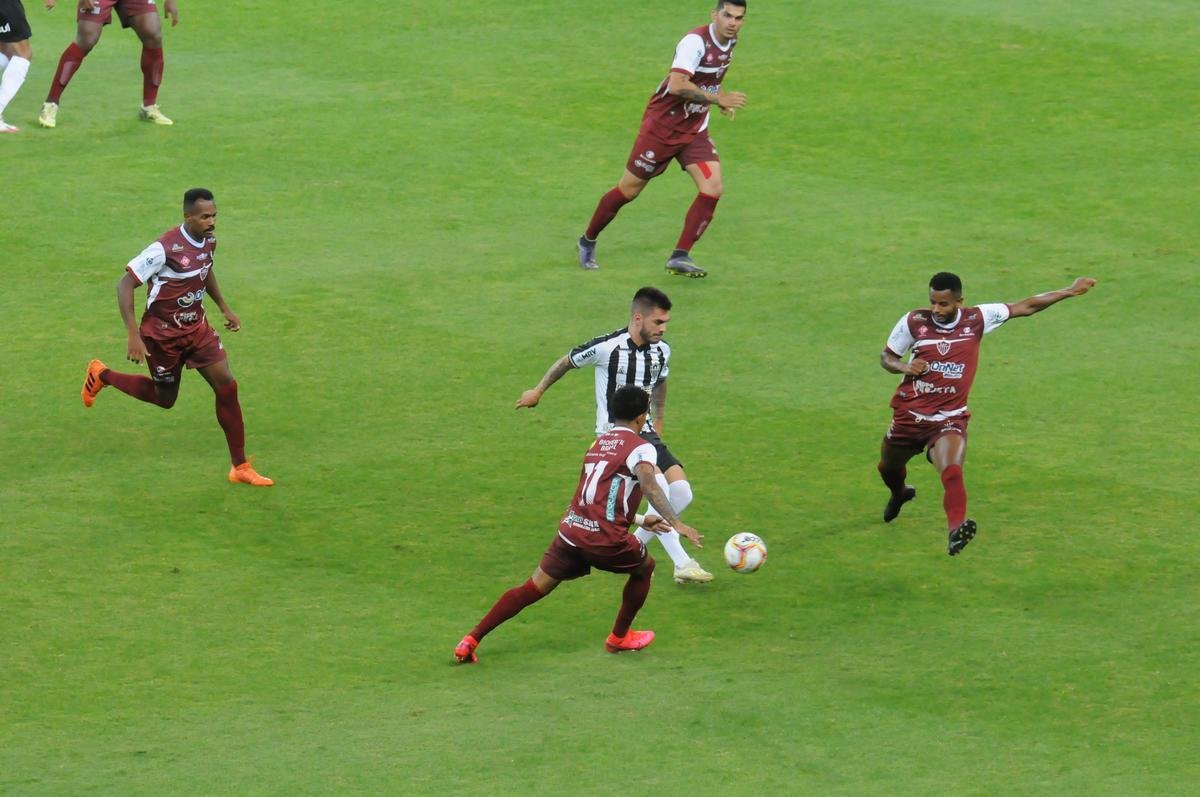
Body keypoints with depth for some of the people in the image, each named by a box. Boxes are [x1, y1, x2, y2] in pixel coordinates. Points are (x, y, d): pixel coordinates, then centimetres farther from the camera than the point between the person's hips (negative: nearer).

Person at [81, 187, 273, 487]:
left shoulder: (209, 241, -4)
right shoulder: (165, 248, -28)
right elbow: (125, 284, -24)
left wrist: (224, 307, 18)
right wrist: (133, 335, -29)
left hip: (197, 328, 6)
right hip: (163, 335, -6)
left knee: (226, 385, -7)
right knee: (165, 398, 12)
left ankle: (240, 467, 2)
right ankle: (101, 375, 37)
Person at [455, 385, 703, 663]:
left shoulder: (598, 444, 23)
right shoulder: (640, 448, -1)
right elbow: (649, 486, -21)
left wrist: (640, 520, 39)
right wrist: (676, 523, -29)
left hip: (571, 528, 6)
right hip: (606, 537, -6)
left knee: (532, 589, 6)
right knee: (644, 567, 24)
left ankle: (471, 641, -3)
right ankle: (619, 638, 33)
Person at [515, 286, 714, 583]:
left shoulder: (661, 351, 1)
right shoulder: (607, 347, -17)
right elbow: (566, 361, 1)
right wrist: (538, 391, 14)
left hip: (645, 434, 7)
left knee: (681, 492, -9)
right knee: (659, 486, -27)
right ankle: (682, 564, -23)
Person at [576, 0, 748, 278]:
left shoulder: (729, 42, 3)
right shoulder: (696, 41, -24)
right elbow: (676, 85, -37)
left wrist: (722, 100, 10)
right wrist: (719, 99, -34)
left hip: (694, 129, 7)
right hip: (662, 126, -7)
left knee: (713, 188, -12)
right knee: (629, 190, 5)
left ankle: (680, 257, -4)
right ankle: (587, 242, 28)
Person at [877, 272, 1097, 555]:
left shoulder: (977, 319, -5)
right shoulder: (914, 322, -6)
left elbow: (1025, 307, 3)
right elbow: (886, 356, 7)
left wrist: (1070, 292, 5)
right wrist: (904, 367, -16)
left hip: (949, 418, -3)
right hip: (909, 414, 3)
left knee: (952, 472, -30)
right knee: (888, 468, 24)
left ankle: (955, 530, -48)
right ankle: (900, 493, 60)